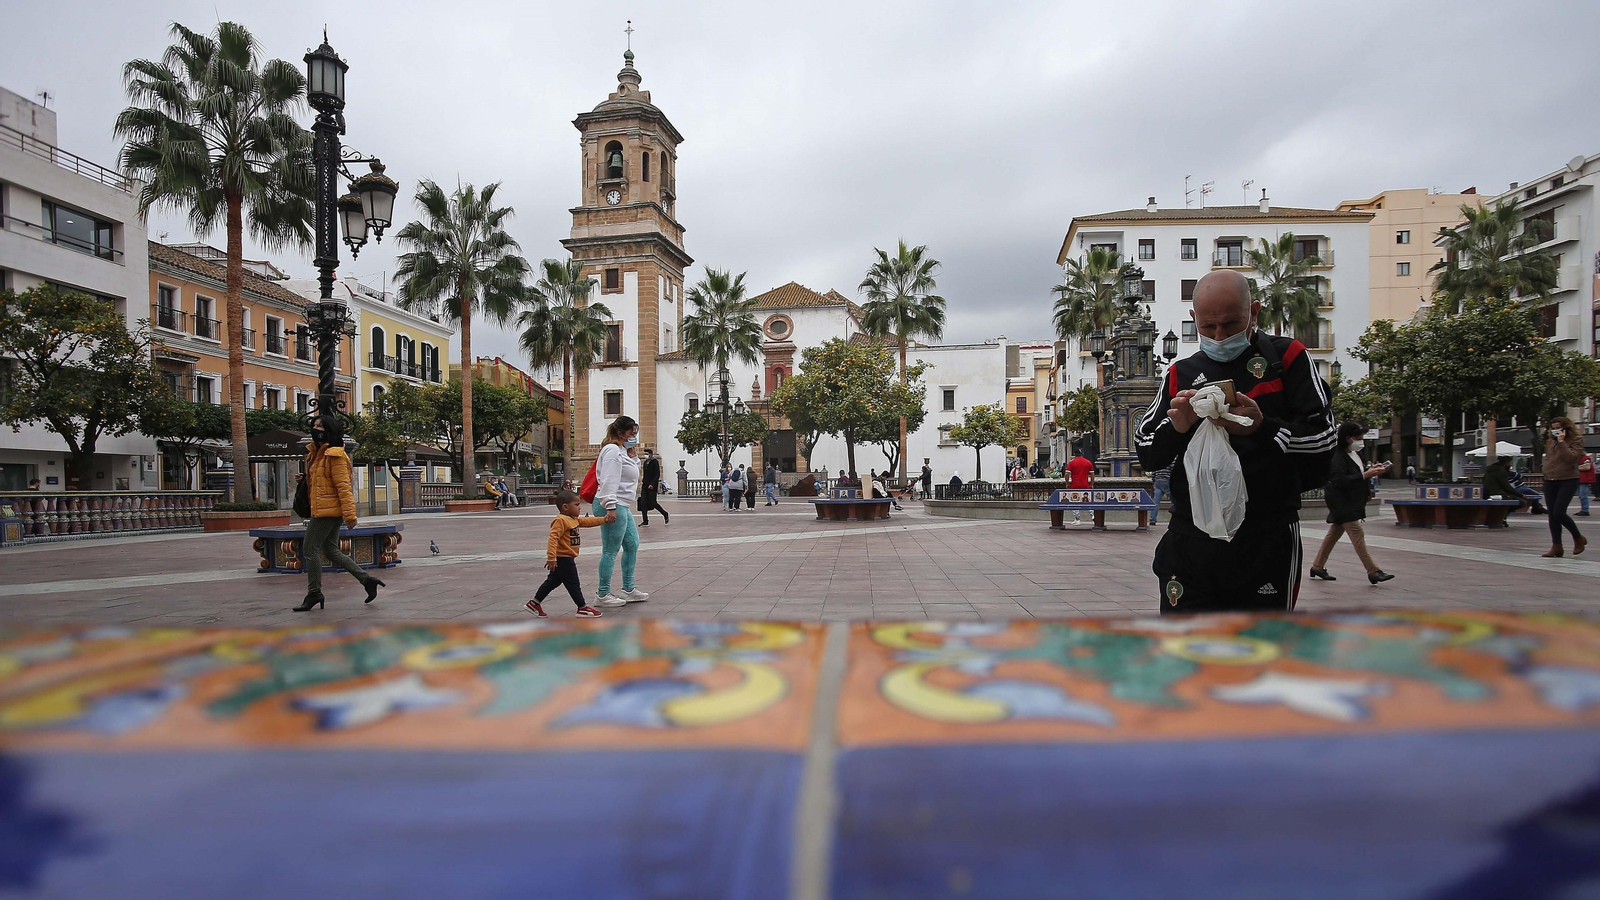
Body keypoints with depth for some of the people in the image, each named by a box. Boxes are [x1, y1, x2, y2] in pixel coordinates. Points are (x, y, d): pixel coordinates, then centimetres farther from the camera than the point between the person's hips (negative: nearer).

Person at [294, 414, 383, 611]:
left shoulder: (334, 455, -15)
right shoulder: (317, 453, 16)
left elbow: (343, 486, -19)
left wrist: (349, 514, -22)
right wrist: (304, 478, 7)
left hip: (327, 510, -10)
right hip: (321, 509, 10)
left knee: (309, 549, -2)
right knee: (331, 551, 12)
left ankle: (314, 593, 8)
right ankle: (366, 580, 12)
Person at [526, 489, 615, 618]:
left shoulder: (574, 519, 10)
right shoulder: (561, 520, -21)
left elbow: (588, 521, 21)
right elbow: (553, 538, -28)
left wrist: (604, 519, 14)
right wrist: (551, 557, -34)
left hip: (566, 558, 10)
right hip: (563, 559, -10)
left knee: (553, 581, 19)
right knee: (573, 584, 0)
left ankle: (534, 603, 28)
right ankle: (582, 608, 9)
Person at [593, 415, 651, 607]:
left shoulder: (622, 451, 20)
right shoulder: (612, 450, -12)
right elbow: (609, 480, -22)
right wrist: (611, 506, -26)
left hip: (622, 506, 11)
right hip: (613, 506, -11)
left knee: (632, 545, 16)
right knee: (611, 551, -4)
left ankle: (628, 589, 25)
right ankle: (603, 595, 5)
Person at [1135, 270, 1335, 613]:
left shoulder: (1287, 358, 5)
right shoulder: (1181, 374, 11)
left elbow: (1324, 438, -3)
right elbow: (1145, 453, 8)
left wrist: (1261, 427, -20)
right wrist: (1175, 428, -13)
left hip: (1266, 543, -1)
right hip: (1189, 542, 2)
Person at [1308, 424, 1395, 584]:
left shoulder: (1355, 454, 10)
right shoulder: (1337, 457, -18)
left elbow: (1356, 472, 22)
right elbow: (1340, 481, -25)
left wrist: (1370, 469, 4)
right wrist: (1366, 475, -25)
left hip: (1352, 502, 10)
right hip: (1343, 503, -10)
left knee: (1333, 534, 13)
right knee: (1358, 535, -9)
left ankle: (1317, 567, 21)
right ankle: (1373, 572, -6)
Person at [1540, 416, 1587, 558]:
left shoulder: (1576, 439, -3)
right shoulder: (1550, 441, 13)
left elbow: (1571, 457, -18)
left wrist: (1561, 442, -17)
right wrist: (1547, 470, 11)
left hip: (1568, 480, -6)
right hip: (1550, 481, 6)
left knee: (1559, 512, -15)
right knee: (1552, 515, 4)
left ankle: (1578, 539, 9)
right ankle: (1556, 546, 7)